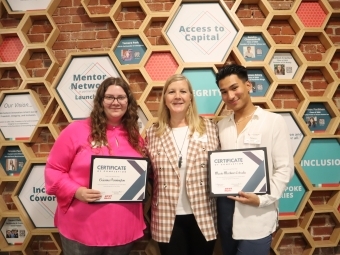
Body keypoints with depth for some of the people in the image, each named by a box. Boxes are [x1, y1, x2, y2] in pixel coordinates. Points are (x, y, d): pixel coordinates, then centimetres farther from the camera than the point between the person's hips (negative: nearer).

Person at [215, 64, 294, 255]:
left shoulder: (274, 121, -5)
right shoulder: (221, 126, 7)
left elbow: (284, 169, -7)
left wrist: (262, 199, -17)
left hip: (257, 215, -4)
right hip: (226, 212, 5)